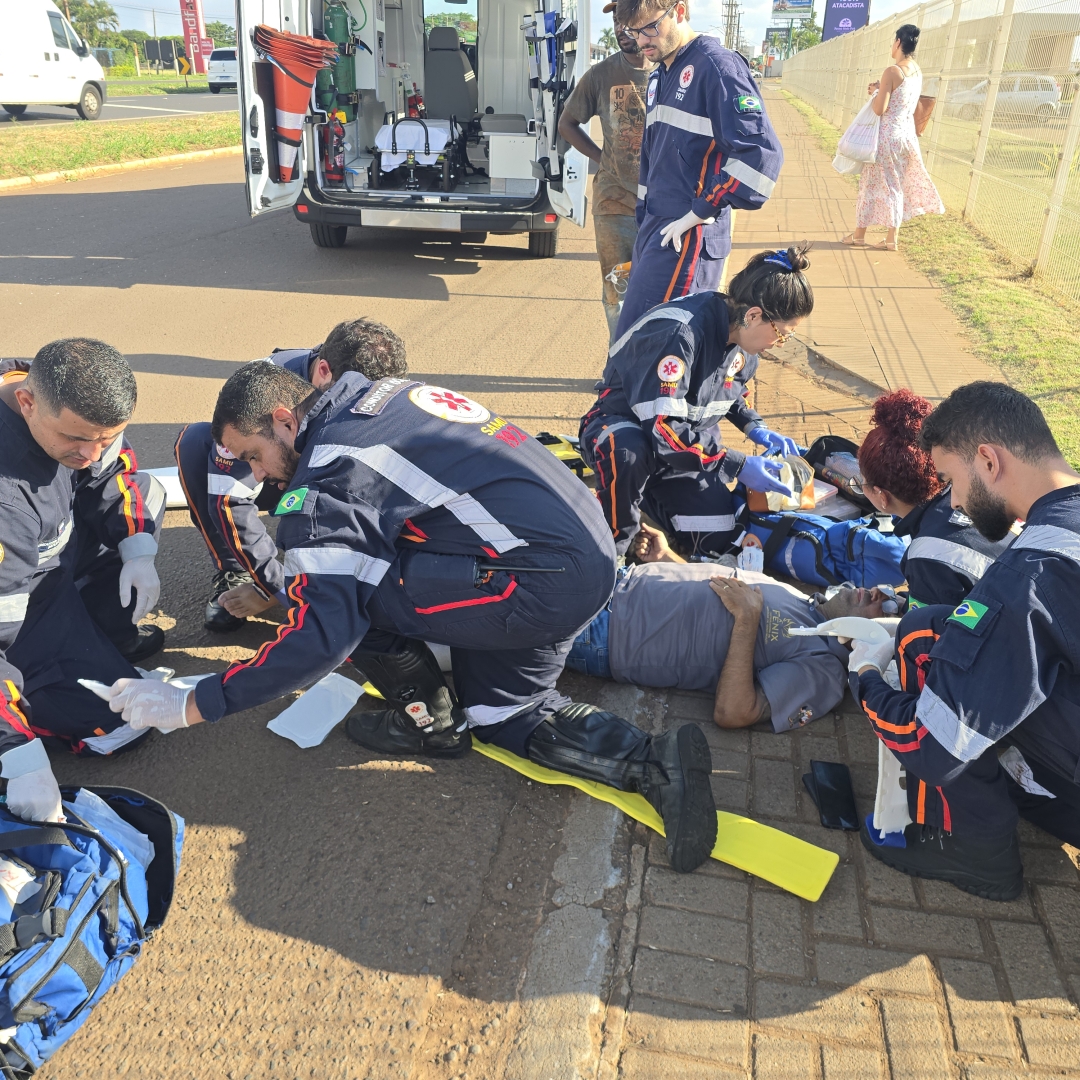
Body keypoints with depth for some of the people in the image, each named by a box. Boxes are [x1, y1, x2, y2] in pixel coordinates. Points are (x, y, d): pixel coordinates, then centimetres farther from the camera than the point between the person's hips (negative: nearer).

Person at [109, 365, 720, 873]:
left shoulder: (325, 479, -12)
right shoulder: (386, 393, 15)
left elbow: (323, 635, -16)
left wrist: (190, 705, -7)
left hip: (538, 586, -10)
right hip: (595, 554, 10)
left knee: (347, 584, -4)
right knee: (502, 711, 24)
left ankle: (431, 721, 14)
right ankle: (656, 763, 8)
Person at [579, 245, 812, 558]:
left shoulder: (739, 334, -5)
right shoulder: (679, 334, -32)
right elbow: (662, 430, -33)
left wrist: (755, 428, -1)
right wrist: (737, 465, -29)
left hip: (691, 441, 7)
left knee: (715, 539, -9)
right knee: (628, 452, -44)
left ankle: (645, 493, 20)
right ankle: (614, 543, -16)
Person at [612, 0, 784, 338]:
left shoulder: (715, 66, -11)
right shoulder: (659, 77, 17)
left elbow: (761, 153, -21)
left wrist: (698, 213, -19)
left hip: (688, 239, -9)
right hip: (653, 229, 9)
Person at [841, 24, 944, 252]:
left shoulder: (892, 71, -16)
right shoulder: (917, 71, 9)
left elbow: (879, 109, -18)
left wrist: (875, 91, -1)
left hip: (888, 135, -7)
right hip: (908, 134, 7)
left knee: (872, 184, 4)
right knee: (896, 185, 12)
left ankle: (859, 235, 13)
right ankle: (892, 239, 13)